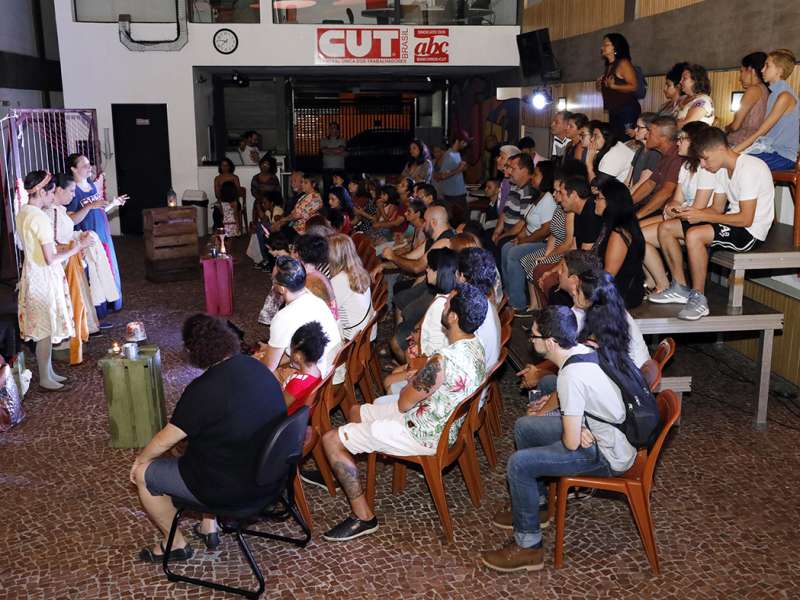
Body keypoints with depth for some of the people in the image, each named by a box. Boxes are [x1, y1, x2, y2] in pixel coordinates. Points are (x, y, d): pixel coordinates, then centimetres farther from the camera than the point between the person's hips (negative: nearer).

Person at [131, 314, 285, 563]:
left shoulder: (203, 390, -24)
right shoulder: (256, 366, -2)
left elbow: (165, 440, -12)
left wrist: (139, 460, 9)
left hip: (232, 487, -7)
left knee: (143, 474, 11)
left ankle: (176, 543, 27)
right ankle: (209, 525, 35)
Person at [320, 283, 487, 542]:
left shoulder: (443, 361, -34)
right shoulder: (475, 345, -4)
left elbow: (403, 404, -19)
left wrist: (411, 379, -1)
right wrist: (417, 376, 4)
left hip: (425, 435, -10)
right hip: (446, 421, 10)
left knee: (332, 440, -7)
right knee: (357, 412, 23)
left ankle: (363, 517, 2)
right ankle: (345, 472, 41)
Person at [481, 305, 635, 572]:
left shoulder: (572, 377, -31)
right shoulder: (583, 350, -2)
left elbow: (571, 443, -27)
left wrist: (577, 433, -4)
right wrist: (578, 427, -4)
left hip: (610, 456, -9)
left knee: (518, 464, -16)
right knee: (524, 427, 15)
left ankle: (528, 546, -1)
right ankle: (534, 505, 29)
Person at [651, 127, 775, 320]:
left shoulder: (749, 168, -19)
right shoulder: (727, 168, 11)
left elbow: (746, 219, -23)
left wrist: (703, 216, -19)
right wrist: (696, 213, -6)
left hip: (750, 231, -10)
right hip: (732, 224, 10)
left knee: (694, 235, -34)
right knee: (666, 228, 1)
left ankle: (699, 300, -21)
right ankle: (680, 288, 8)